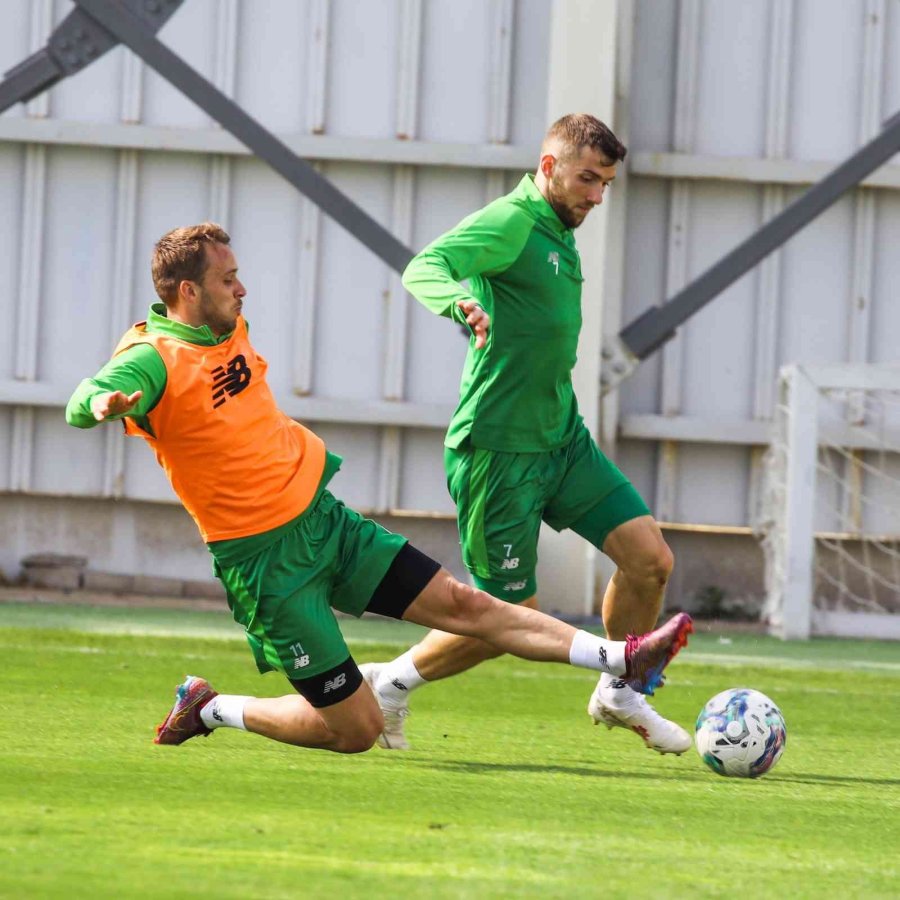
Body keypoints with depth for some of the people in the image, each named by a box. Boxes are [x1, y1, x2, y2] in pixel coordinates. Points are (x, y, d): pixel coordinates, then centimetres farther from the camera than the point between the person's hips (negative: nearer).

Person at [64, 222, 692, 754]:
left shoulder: (230, 329, 6)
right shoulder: (152, 359, -19)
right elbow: (81, 403, -38)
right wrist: (105, 403, -59)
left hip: (323, 517, 8)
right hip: (266, 560, -8)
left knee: (462, 604, 5)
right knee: (357, 730, -4)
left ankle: (624, 661, 6)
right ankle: (209, 708, 15)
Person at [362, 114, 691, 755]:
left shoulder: (559, 232, 13)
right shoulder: (511, 222, -15)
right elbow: (424, 267, -33)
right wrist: (461, 303, -52)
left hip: (561, 437, 9)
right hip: (499, 447, -9)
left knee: (651, 558, -1)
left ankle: (618, 694, 20)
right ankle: (390, 684, 15)